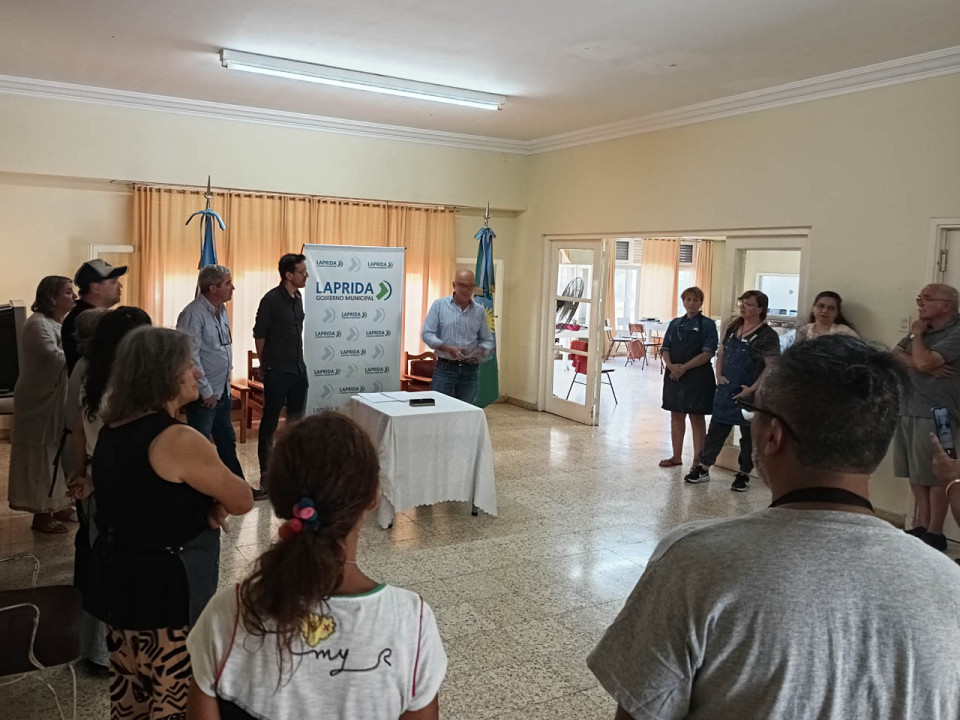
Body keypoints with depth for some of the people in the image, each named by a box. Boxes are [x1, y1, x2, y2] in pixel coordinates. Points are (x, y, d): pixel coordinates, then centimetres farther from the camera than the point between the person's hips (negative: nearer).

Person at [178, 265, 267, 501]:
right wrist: (206, 391, -17)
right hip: (203, 395, -9)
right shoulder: (193, 314, -17)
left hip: (222, 392, 9)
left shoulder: (222, 311, 10)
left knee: (227, 441, 18)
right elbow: (191, 357, -20)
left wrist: (226, 387, 16)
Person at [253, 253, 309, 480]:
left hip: (298, 369, 7)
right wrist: (265, 366, 0)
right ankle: (266, 473, 11)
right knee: (270, 421, 2)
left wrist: (299, 361, 16)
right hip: (277, 372, -7)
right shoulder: (272, 299, -13)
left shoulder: (298, 298, 8)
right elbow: (259, 335, -8)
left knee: (296, 419, 15)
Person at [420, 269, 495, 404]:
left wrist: (480, 352, -11)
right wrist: (448, 349, -19)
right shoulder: (439, 305, 1)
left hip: (469, 370, 2)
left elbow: (488, 341, 12)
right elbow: (427, 334, -5)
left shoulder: (480, 311, 8)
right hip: (445, 367, -2)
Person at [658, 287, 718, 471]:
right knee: (676, 416, 11)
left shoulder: (707, 324, -3)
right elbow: (665, 349, 7)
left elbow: (708, 353, -12)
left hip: (698, 377, -5)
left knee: (697, 418, 2)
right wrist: (671, 365, -14)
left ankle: (698, 461, 8)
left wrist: (684, 367, -18)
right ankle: (677, 456, 23)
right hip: (674, 376, 5)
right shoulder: (675, 323, 11)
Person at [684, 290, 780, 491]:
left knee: (749, 436, 9)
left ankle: (744, 474, 23)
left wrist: (752, 389, -20)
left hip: (750, 394, -5)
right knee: (716, 430, 10)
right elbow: (721, 354, 16)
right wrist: (719, 375, 1)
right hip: (726, 390, 6)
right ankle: (703, 469, 19)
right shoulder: (733, 329, 8)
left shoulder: (767, 335, -11)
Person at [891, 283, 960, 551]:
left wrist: (917, 335, -5)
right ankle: (921, 526, 22)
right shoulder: (924, 327, 15)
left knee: (934, 475, -1)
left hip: (935, 414, -8)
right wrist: (923, 365, -12)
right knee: (915, 474, 12)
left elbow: (924, 361, -23)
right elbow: (895, 355, 6)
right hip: (906, 409, 8)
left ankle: (935, 534, 8)